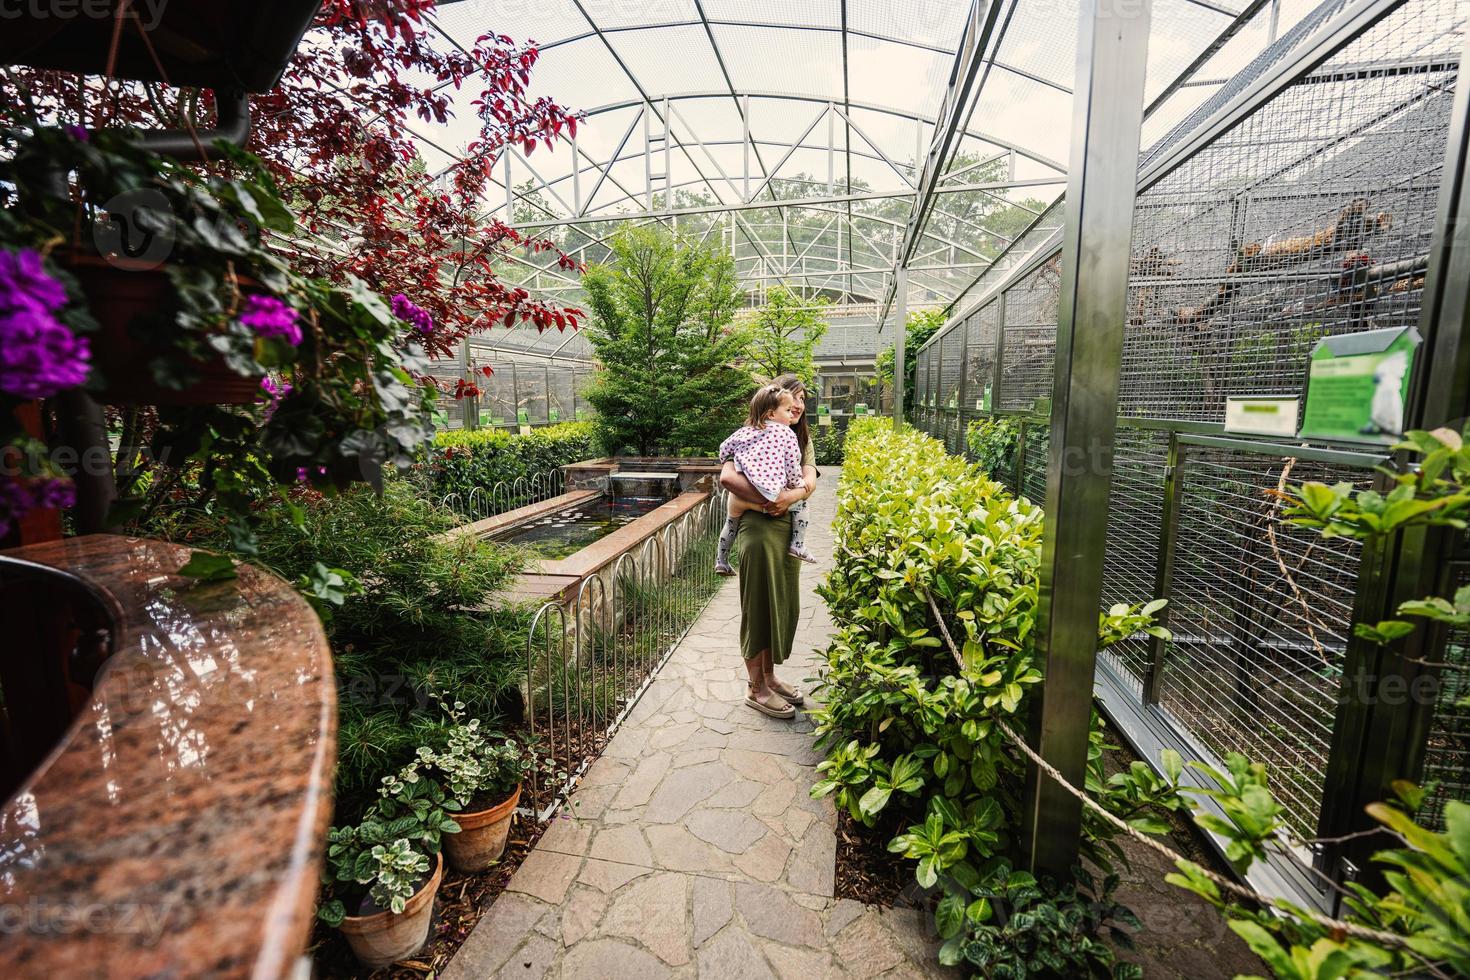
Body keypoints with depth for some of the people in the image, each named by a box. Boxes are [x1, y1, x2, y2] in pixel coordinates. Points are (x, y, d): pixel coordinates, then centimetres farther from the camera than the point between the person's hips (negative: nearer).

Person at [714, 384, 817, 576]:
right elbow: (792, 465, 0)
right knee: (800, 501, 19)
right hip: (769, 497, -5)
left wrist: (731, 465, 41)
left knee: (731, 522, 31)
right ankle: (798, 545, 15)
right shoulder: (787, 434, 3)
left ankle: (721, 561, 40)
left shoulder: (743, 431, 17)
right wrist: (797, 485, 16)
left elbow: (723, 450, 24)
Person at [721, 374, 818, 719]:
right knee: (759, 606, 2)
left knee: (784, 605, 14)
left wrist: (791, 496, -23)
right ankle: (756, 688, 17)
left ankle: (769, 676, 32)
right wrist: (768, 500, -24)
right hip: (759, 526, -7)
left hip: (791, 527, 7)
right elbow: (727, 476, -19)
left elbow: (810, 480, -3)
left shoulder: (801, 439, 14)